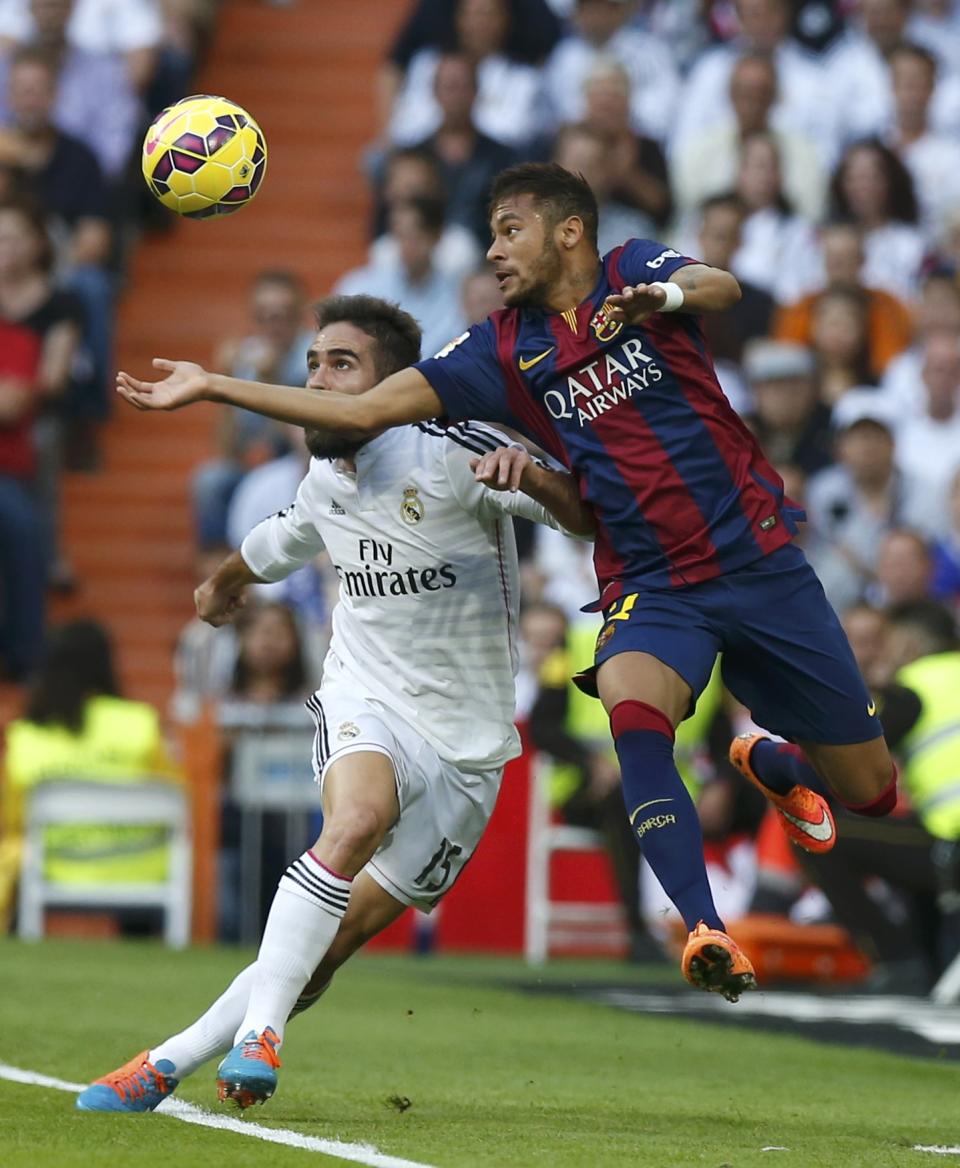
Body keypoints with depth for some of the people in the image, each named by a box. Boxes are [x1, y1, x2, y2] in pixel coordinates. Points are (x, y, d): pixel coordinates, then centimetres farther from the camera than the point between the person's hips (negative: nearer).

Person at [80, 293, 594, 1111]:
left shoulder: (448, 453, -13)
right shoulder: (326, 480, 5)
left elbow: (586, 520, -19)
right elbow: (276, 545, 30)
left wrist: (528, 475, -41)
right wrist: (227, 580, 51)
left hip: (465, 747, -2)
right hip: (367, 706, 2)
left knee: (337, 939, -6)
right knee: (357, 818, -34)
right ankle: (257, 1027, -34)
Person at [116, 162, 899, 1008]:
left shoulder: (635, 273, -1)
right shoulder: (505, 352, 6)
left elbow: (722, 287, -23)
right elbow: (363, 412, 3)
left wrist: (671, 296, -47)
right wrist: (212, 387, -1)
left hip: (758, 559, -1)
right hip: (652, 587, 1)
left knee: (868, 791, 4)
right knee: (631, 706, -35)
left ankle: (766, 764, 41)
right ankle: (708, 935, -40)